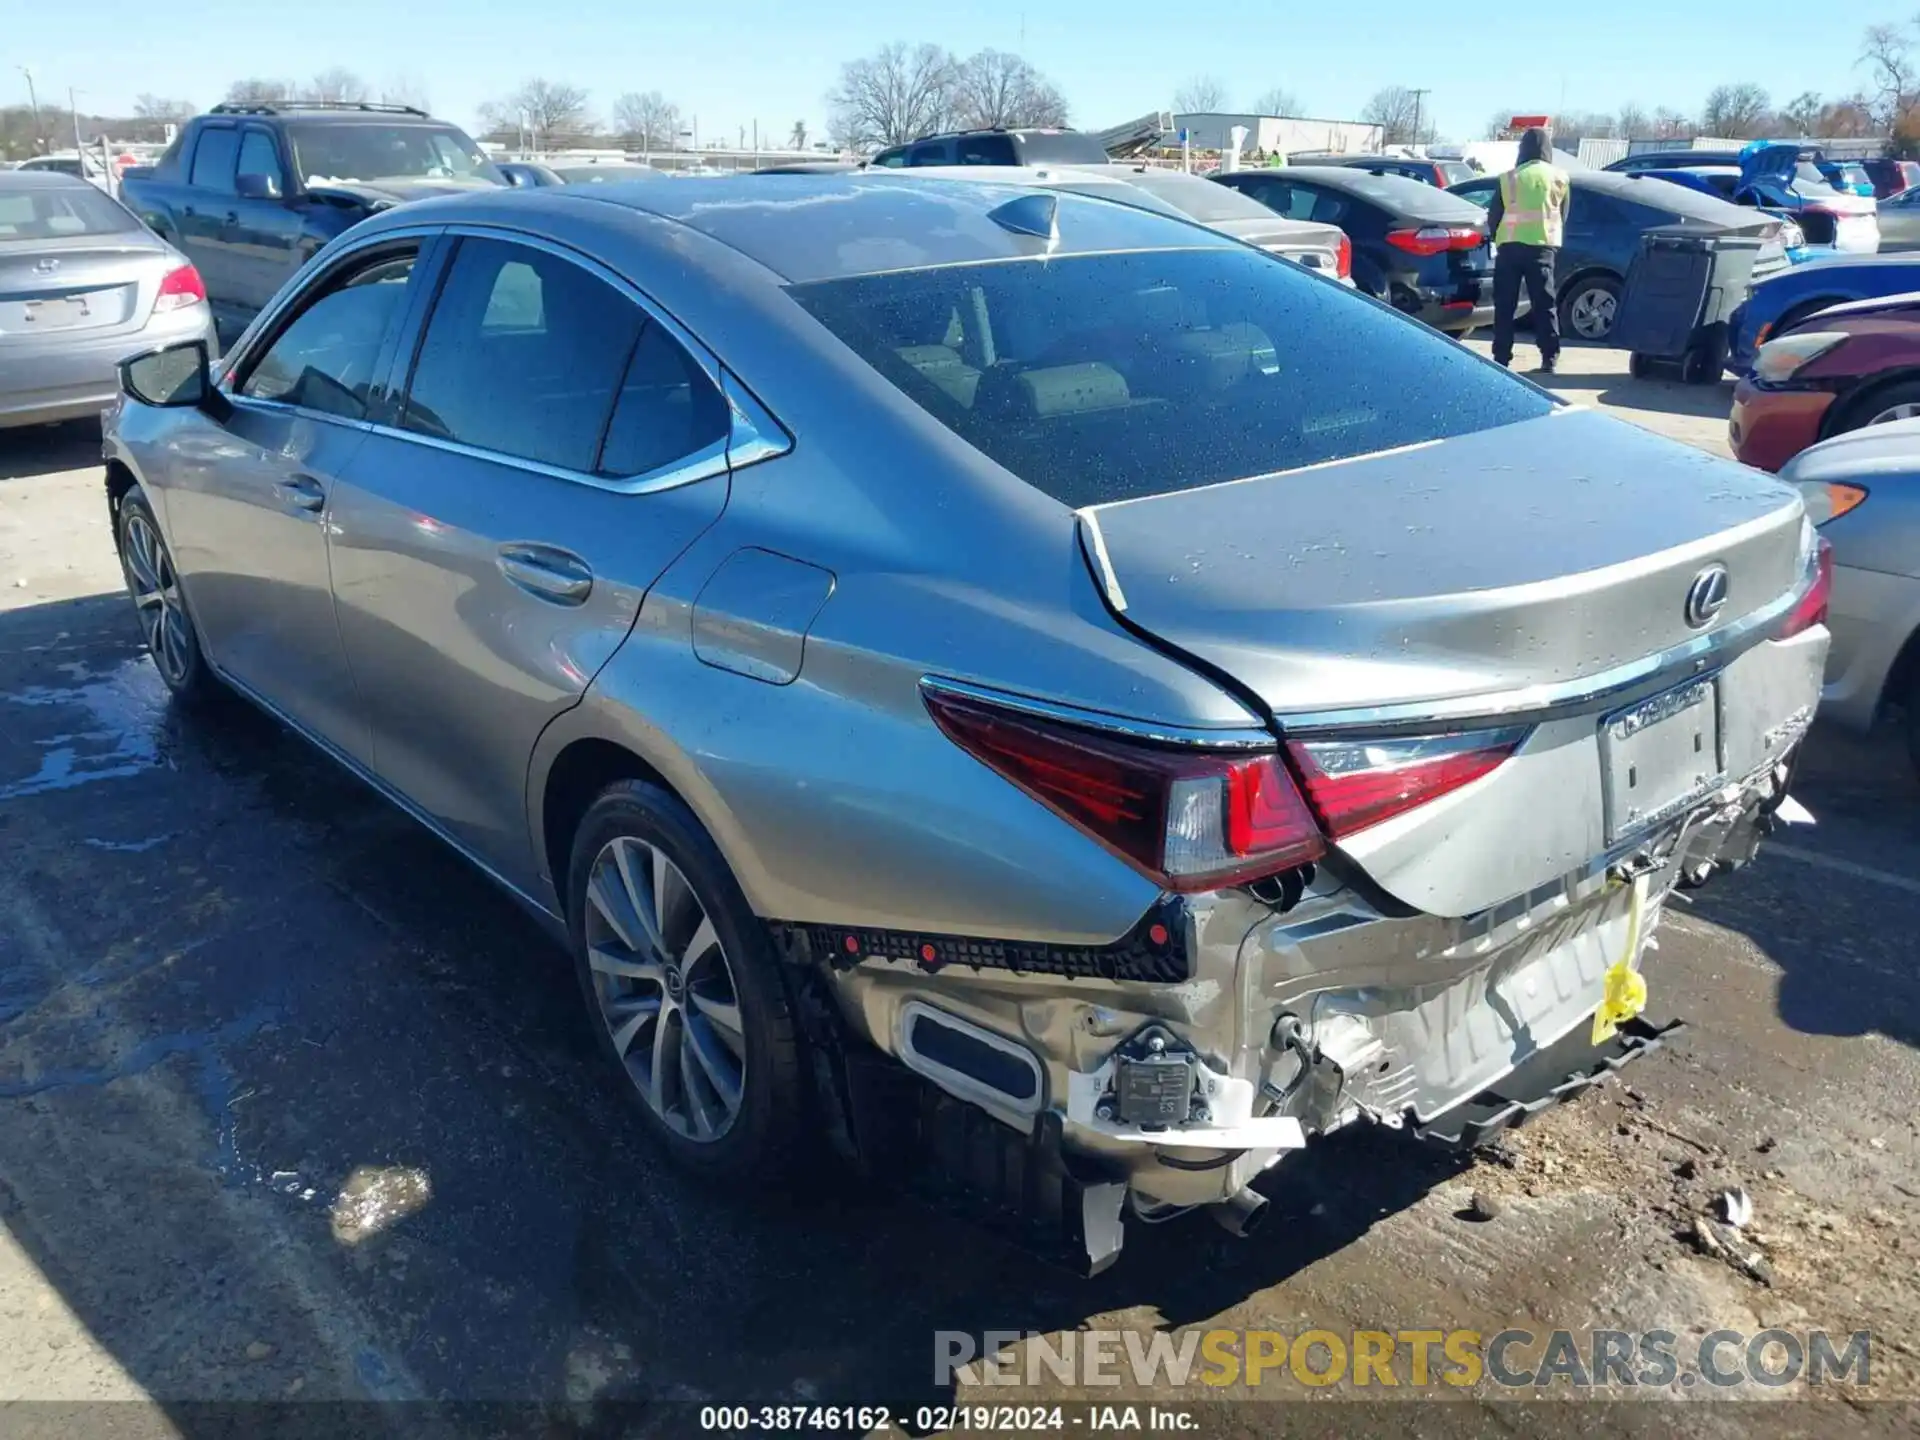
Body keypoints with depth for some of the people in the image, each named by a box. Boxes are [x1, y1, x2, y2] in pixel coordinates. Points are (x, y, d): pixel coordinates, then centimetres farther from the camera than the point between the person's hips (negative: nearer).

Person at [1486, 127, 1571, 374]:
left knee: (1504, 305, 5)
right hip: (1542, 246, 1)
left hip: (1509, 245, -1)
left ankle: (1501, 358, 4)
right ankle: (1549, 358, 1)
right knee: (1545, 304, 4)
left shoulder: (1509, 177, 2)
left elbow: (1493, 215, 7)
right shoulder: (1559, 177, 5)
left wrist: (1498, 239, 24)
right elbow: (1563, 215, 15)